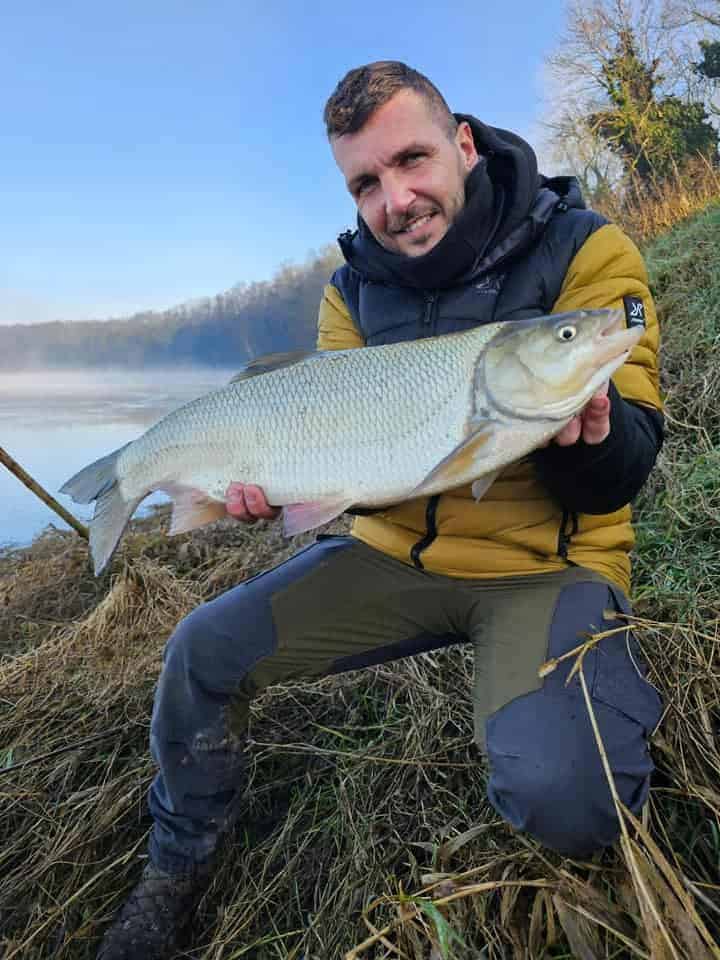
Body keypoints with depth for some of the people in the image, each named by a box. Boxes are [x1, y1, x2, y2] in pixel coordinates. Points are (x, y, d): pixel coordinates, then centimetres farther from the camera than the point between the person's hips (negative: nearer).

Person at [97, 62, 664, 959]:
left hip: (545, 560, -3)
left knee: (558, 795, -29)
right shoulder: (352, 293, 4)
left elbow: (622, 473, -12)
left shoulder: (584, 249, -9)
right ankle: (176, 870, 22)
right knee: (204, 650, -4)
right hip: (399, 552, 4)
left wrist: (589, 435, -35)